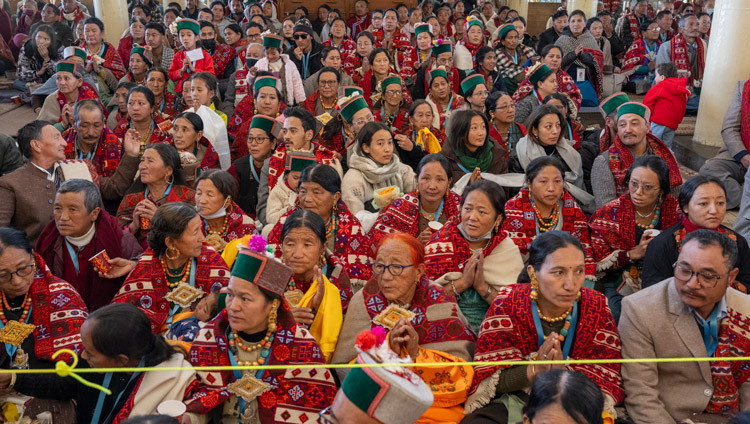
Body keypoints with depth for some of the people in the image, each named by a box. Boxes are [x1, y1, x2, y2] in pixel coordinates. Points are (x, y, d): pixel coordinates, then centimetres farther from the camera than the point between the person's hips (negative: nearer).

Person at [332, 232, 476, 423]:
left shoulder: (441, 304, 1)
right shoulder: (364, 302, 0)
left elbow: (461, 370, -4)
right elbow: (341, 369, -5)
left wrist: (417, 354, -18)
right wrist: (387, 351, -19)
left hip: (438, 406, 1)